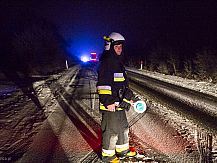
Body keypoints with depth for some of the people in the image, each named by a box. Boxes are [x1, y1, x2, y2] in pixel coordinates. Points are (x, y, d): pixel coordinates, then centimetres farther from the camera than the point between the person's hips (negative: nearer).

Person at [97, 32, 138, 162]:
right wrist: (108, 102, -23)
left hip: (120, 103, 10)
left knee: (123, 127, 21)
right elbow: (103, 85, -21)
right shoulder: (106, 63, -16)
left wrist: (129, 98, 22)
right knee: (111, 129, 1)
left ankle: (122, 150, 38)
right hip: (110, 104, -10)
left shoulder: (119, 62, 16)